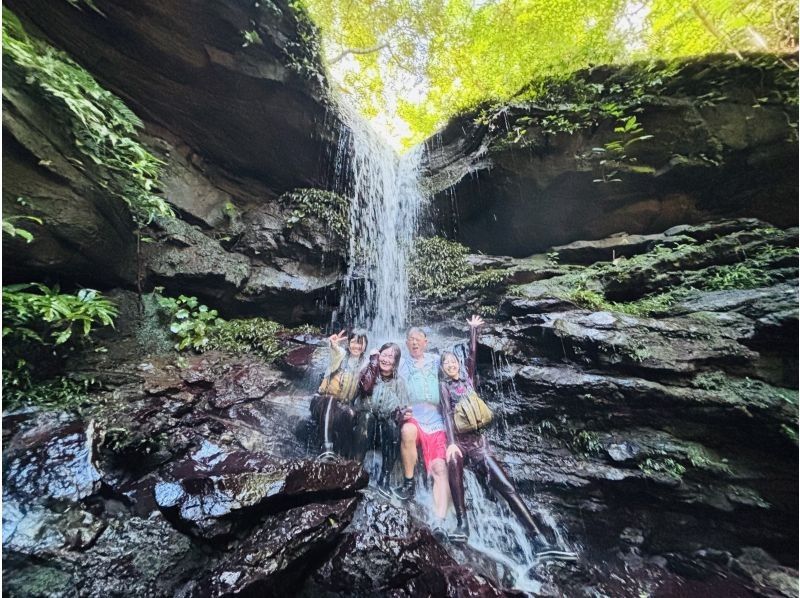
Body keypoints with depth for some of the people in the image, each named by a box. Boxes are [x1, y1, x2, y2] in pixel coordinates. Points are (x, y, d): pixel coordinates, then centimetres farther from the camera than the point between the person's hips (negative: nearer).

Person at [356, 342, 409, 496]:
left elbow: (404, 408, -1)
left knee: (392, 425, -31)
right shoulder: (369, 373, 3)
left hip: (387, 426, 1)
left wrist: (401, 413, -24)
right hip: (366, 425, -1)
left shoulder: (399, 382, 6)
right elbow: (365, 387, -20)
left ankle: (384, 479, -21)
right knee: (367, 416, -32)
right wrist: (373, 361, -15)